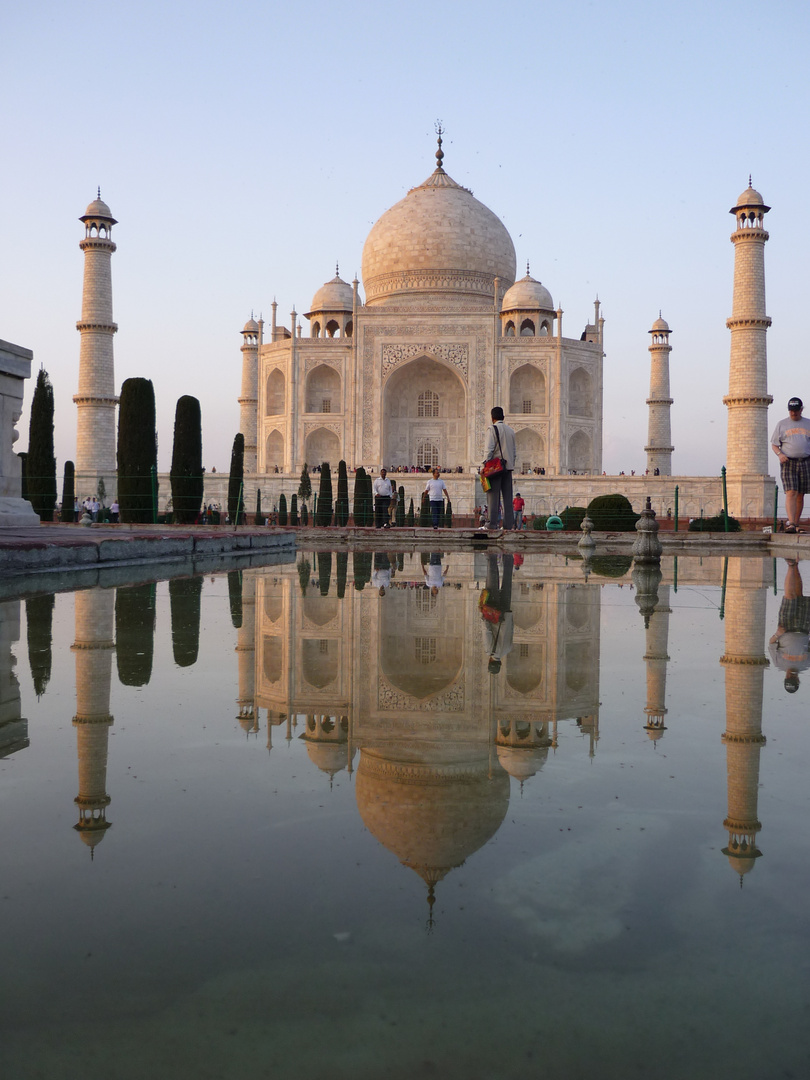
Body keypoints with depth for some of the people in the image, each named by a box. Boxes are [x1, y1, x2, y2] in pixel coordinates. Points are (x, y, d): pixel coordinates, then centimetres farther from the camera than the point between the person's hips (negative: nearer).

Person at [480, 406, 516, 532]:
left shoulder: (492, 429, -6)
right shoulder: (510, 430, 14)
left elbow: (489, 449, -13)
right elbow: (514, 451, 17)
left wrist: (485, 464, -9)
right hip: (508, 467, 6)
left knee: (493, 495, -6)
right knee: (507, 496, 5)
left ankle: (492, 523, -10)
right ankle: (508, 524, 3)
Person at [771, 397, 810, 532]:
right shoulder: (781, 424, 8)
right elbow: (774, 444, 8)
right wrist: (780, 454, -13)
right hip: (788, 462, -3)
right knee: (791, 493, -15)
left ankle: (796, 524, 12)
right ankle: (790, 523, -22)